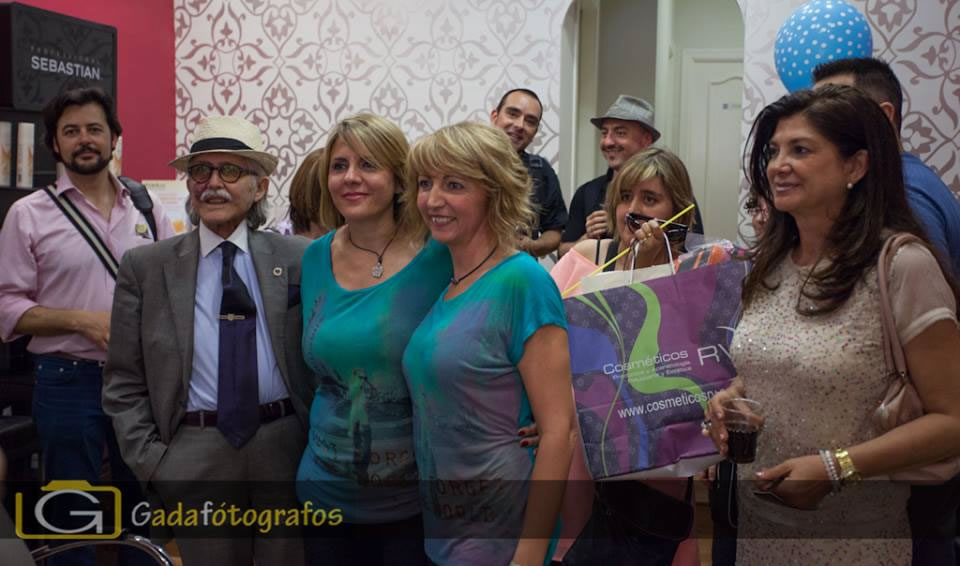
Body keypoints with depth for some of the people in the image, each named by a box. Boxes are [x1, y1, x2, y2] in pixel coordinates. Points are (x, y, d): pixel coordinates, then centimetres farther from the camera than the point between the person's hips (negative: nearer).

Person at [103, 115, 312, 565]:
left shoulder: (299, 258, 2)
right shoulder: (145, 267, 3)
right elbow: (124, 382, 4)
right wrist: (150, 461, -3)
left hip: (287, 448, 0)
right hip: (194, 456, 0)